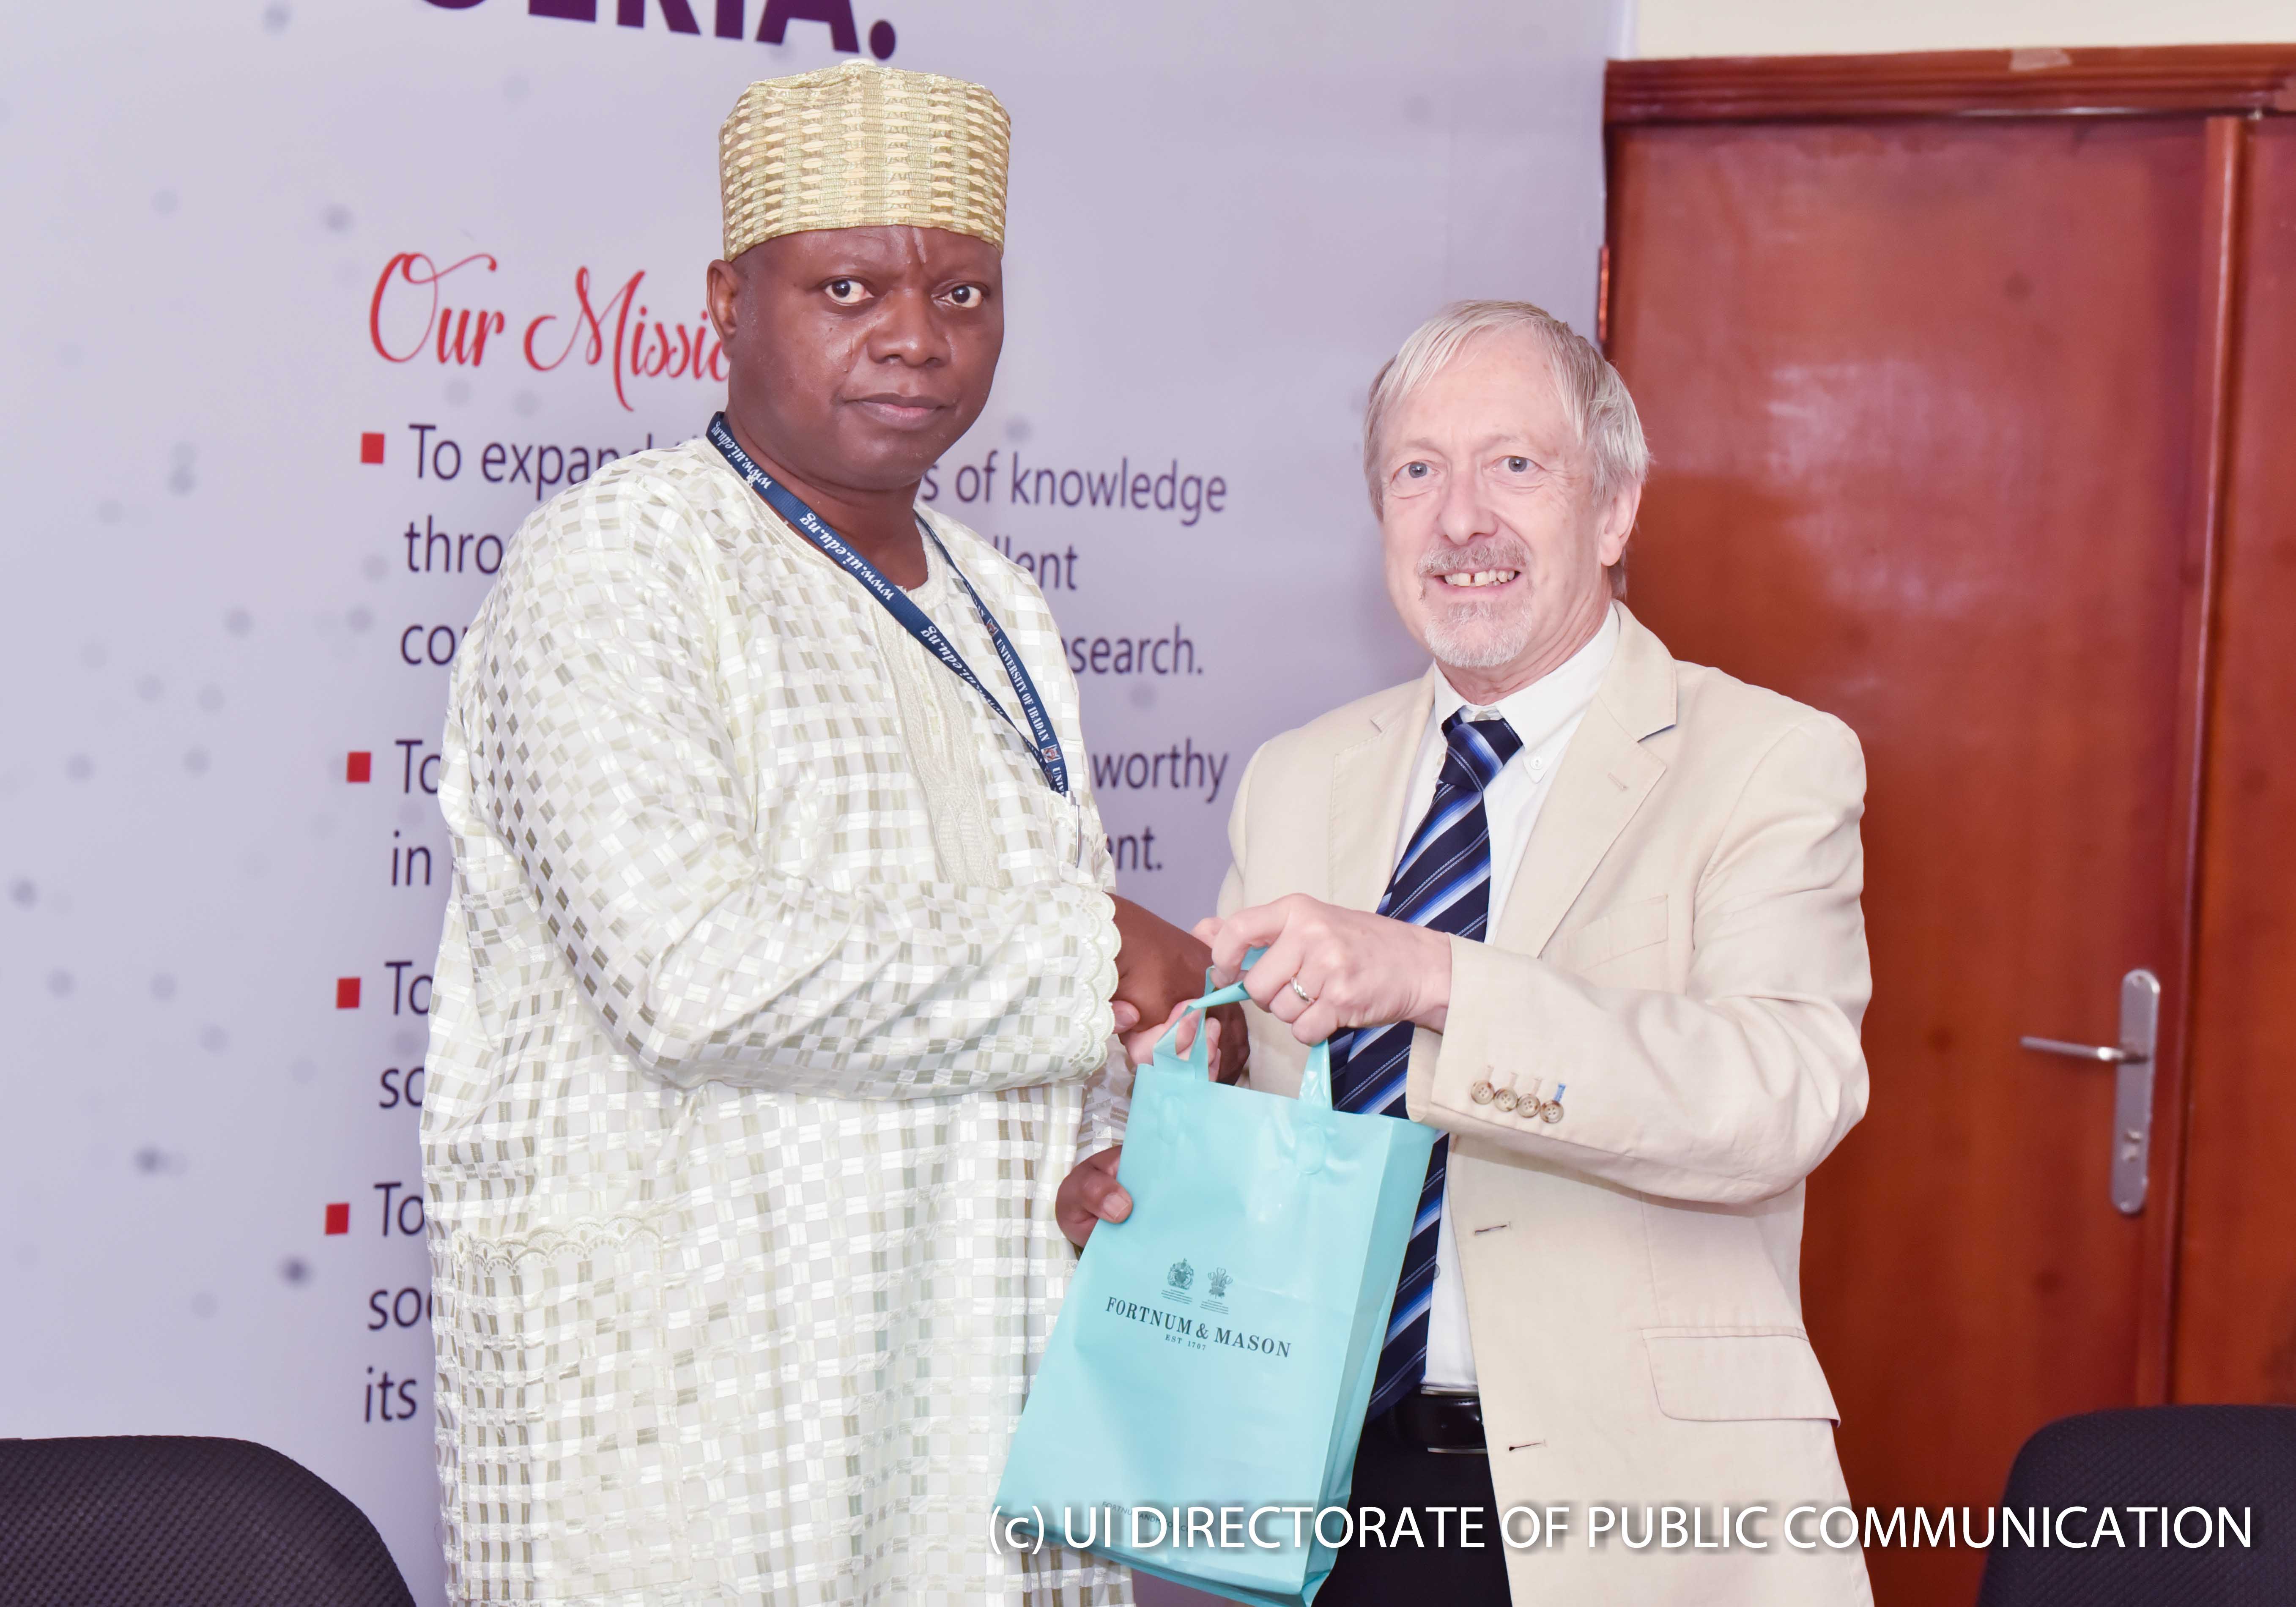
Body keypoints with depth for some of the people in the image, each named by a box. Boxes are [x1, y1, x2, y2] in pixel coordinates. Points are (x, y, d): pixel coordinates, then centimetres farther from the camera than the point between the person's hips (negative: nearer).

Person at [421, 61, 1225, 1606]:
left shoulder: (999, 613, 15)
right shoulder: (614, 568, -9)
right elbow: (692, 974, -23)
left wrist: (1109, 1174, 2)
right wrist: (1082, 959, -13)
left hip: (974, 1359, 7)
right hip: (681, 1394, -6)